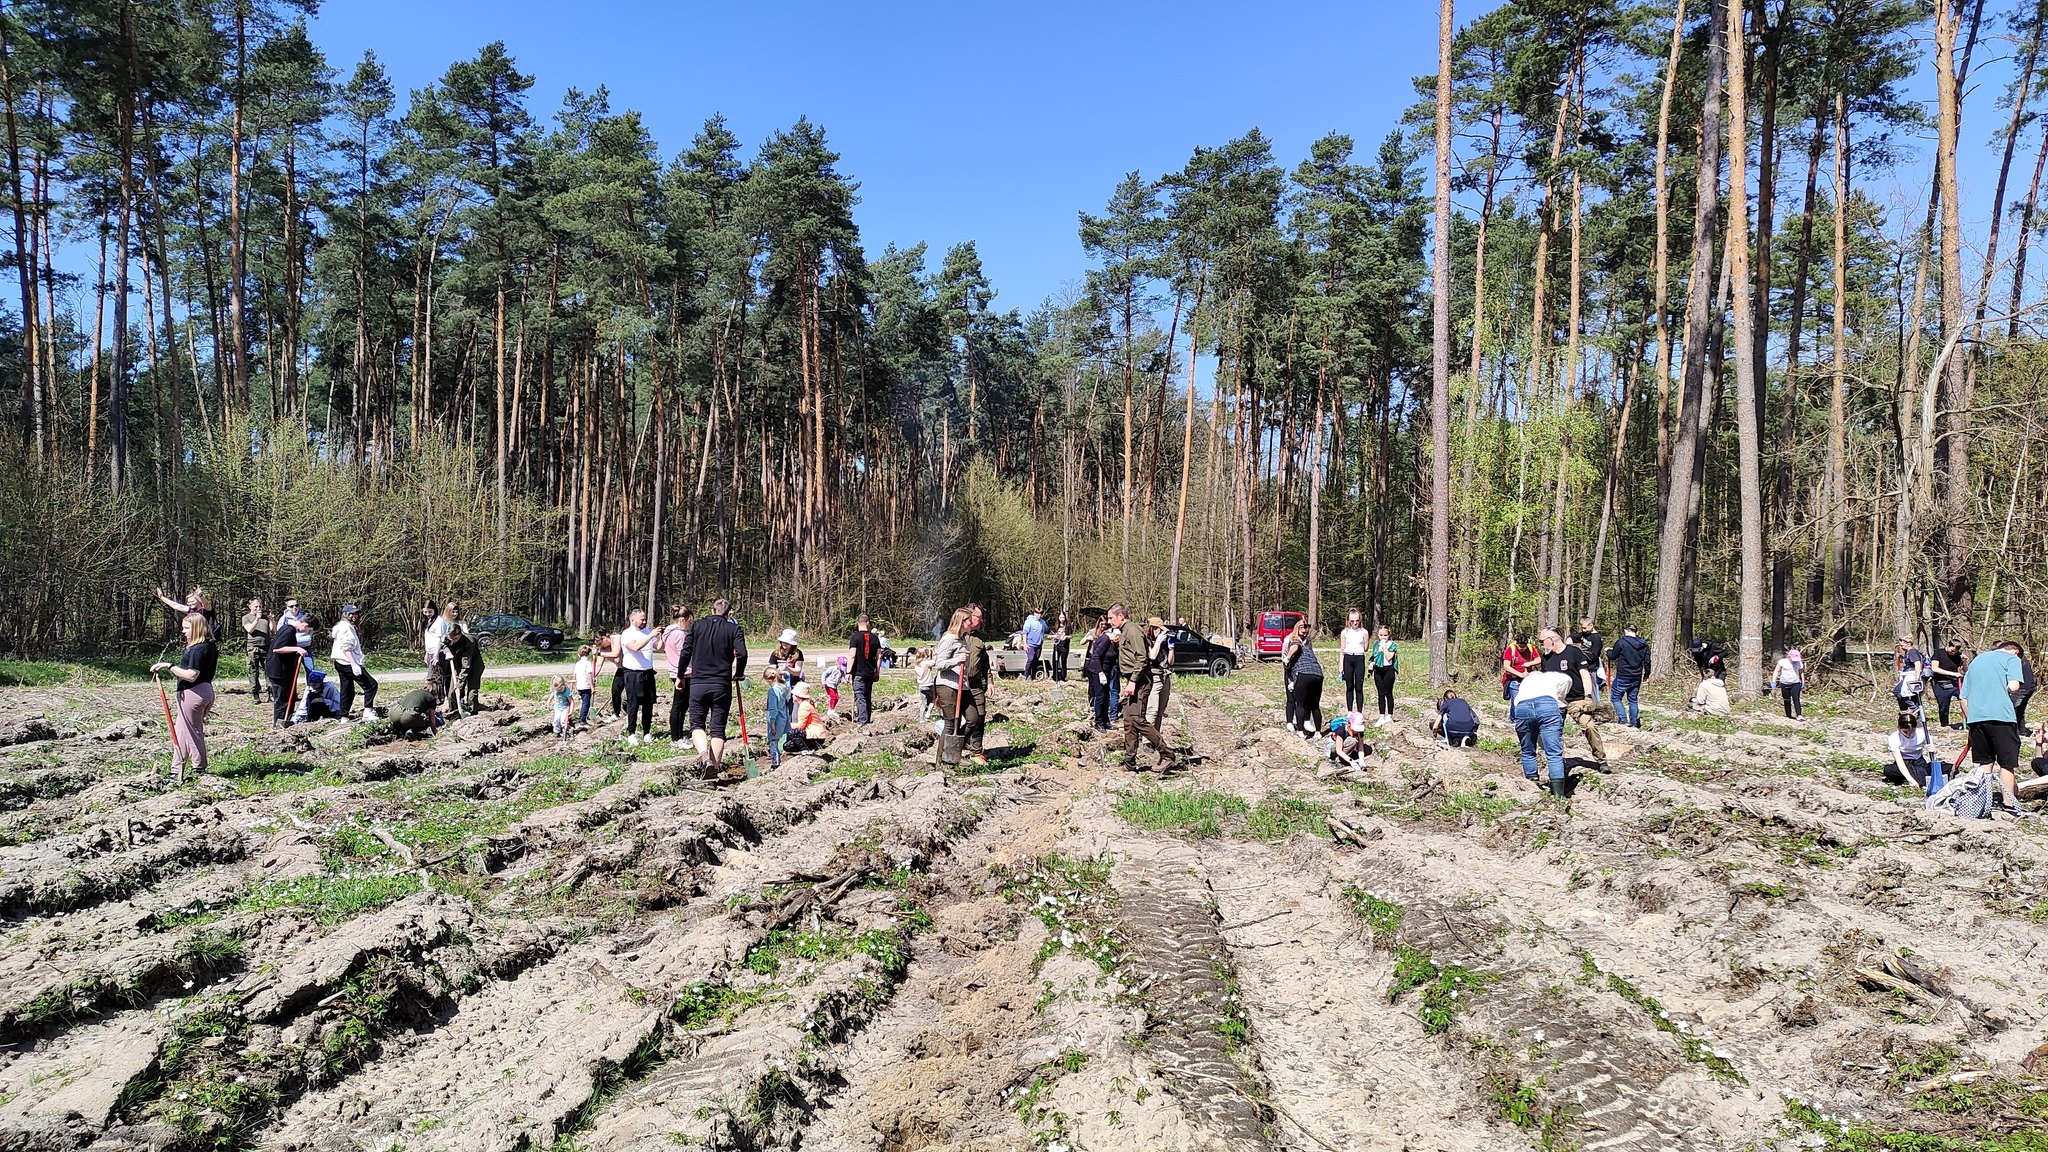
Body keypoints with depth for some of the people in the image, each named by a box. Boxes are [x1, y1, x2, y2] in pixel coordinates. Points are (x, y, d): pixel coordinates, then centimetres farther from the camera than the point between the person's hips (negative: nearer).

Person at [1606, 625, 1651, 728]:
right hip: (1637, 678, 6)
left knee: (1615, 697, 6)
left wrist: (1608, 651, 19)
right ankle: (1634, 722, 15)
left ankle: (1623, 719, -6)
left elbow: (1612, 656, -3)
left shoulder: (1621, 642, -14)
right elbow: (1647, 661, 10)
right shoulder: (1644, 644, 4)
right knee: (1633, 700, 14)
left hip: (1623, 677, -6)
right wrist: (1647, 673, 24)